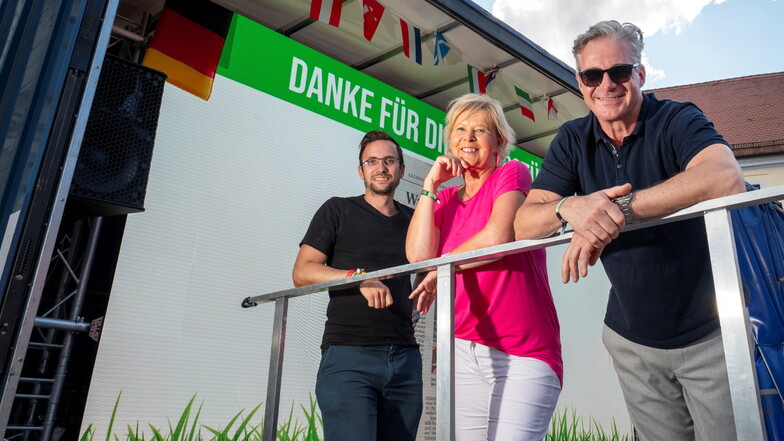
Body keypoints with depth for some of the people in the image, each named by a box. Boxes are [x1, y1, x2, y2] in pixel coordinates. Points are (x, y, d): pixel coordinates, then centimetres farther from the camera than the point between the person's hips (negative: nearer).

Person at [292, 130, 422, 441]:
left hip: (405, 357, 4)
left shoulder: (413, 219, 19)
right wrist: (360, 277, -15)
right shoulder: (338, 211, 7)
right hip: (349, 356, -3)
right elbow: (302, 273, -1)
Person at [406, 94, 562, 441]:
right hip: (463, 350, 5)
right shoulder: (446, 199, 15)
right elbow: (418, 255, -2)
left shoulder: (513, 173, 0)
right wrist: (430, 186, 0)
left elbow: (499, 237, -18)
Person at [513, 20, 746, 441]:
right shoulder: (572, 141, -2)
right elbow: (523, 224, -10)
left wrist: (620, 208, -39)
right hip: (633, 340, 3)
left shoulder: (678, 119, -12)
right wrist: (568, 207, -31)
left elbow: (727, 179, -34)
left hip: (710, 333, -3)